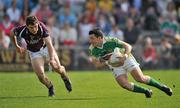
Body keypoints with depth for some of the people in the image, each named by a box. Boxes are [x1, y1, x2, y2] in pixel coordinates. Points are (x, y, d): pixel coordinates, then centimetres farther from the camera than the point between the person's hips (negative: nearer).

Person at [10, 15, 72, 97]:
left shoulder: (41, 27, -32)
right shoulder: (22, 31, -29)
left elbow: (49, 44, -34)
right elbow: (12, 33, -5)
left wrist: (52, 59, -45)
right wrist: (17, 47, 7)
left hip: (45, 48, 0)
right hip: (34, 53, 0)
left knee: (57, 67, -12)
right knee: (40, 74, -14)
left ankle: (65, 78, 24)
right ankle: (50, 88, 17)